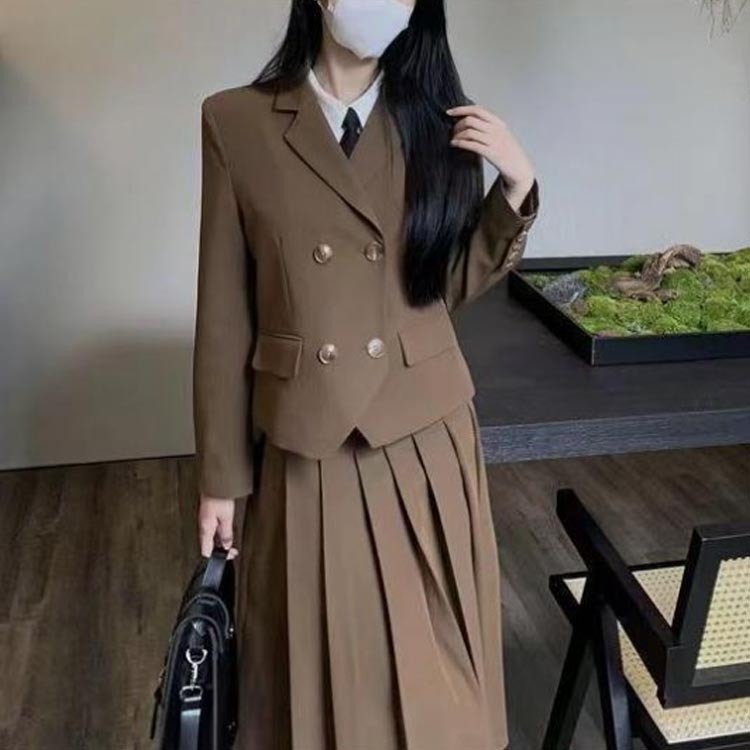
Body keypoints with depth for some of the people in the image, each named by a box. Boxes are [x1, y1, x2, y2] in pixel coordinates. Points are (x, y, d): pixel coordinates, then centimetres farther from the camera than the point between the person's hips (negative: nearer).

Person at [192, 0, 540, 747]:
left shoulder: (436, 121, 2)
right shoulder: (236, 122, -5)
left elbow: (451, 285, 8)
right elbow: (225, 316, -3)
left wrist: (516, 188, -7)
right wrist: (220, 474, 0)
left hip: (427, 438, 2)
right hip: (309, 444, -1)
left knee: (432, 656, 17)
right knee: (321, 655, 15)